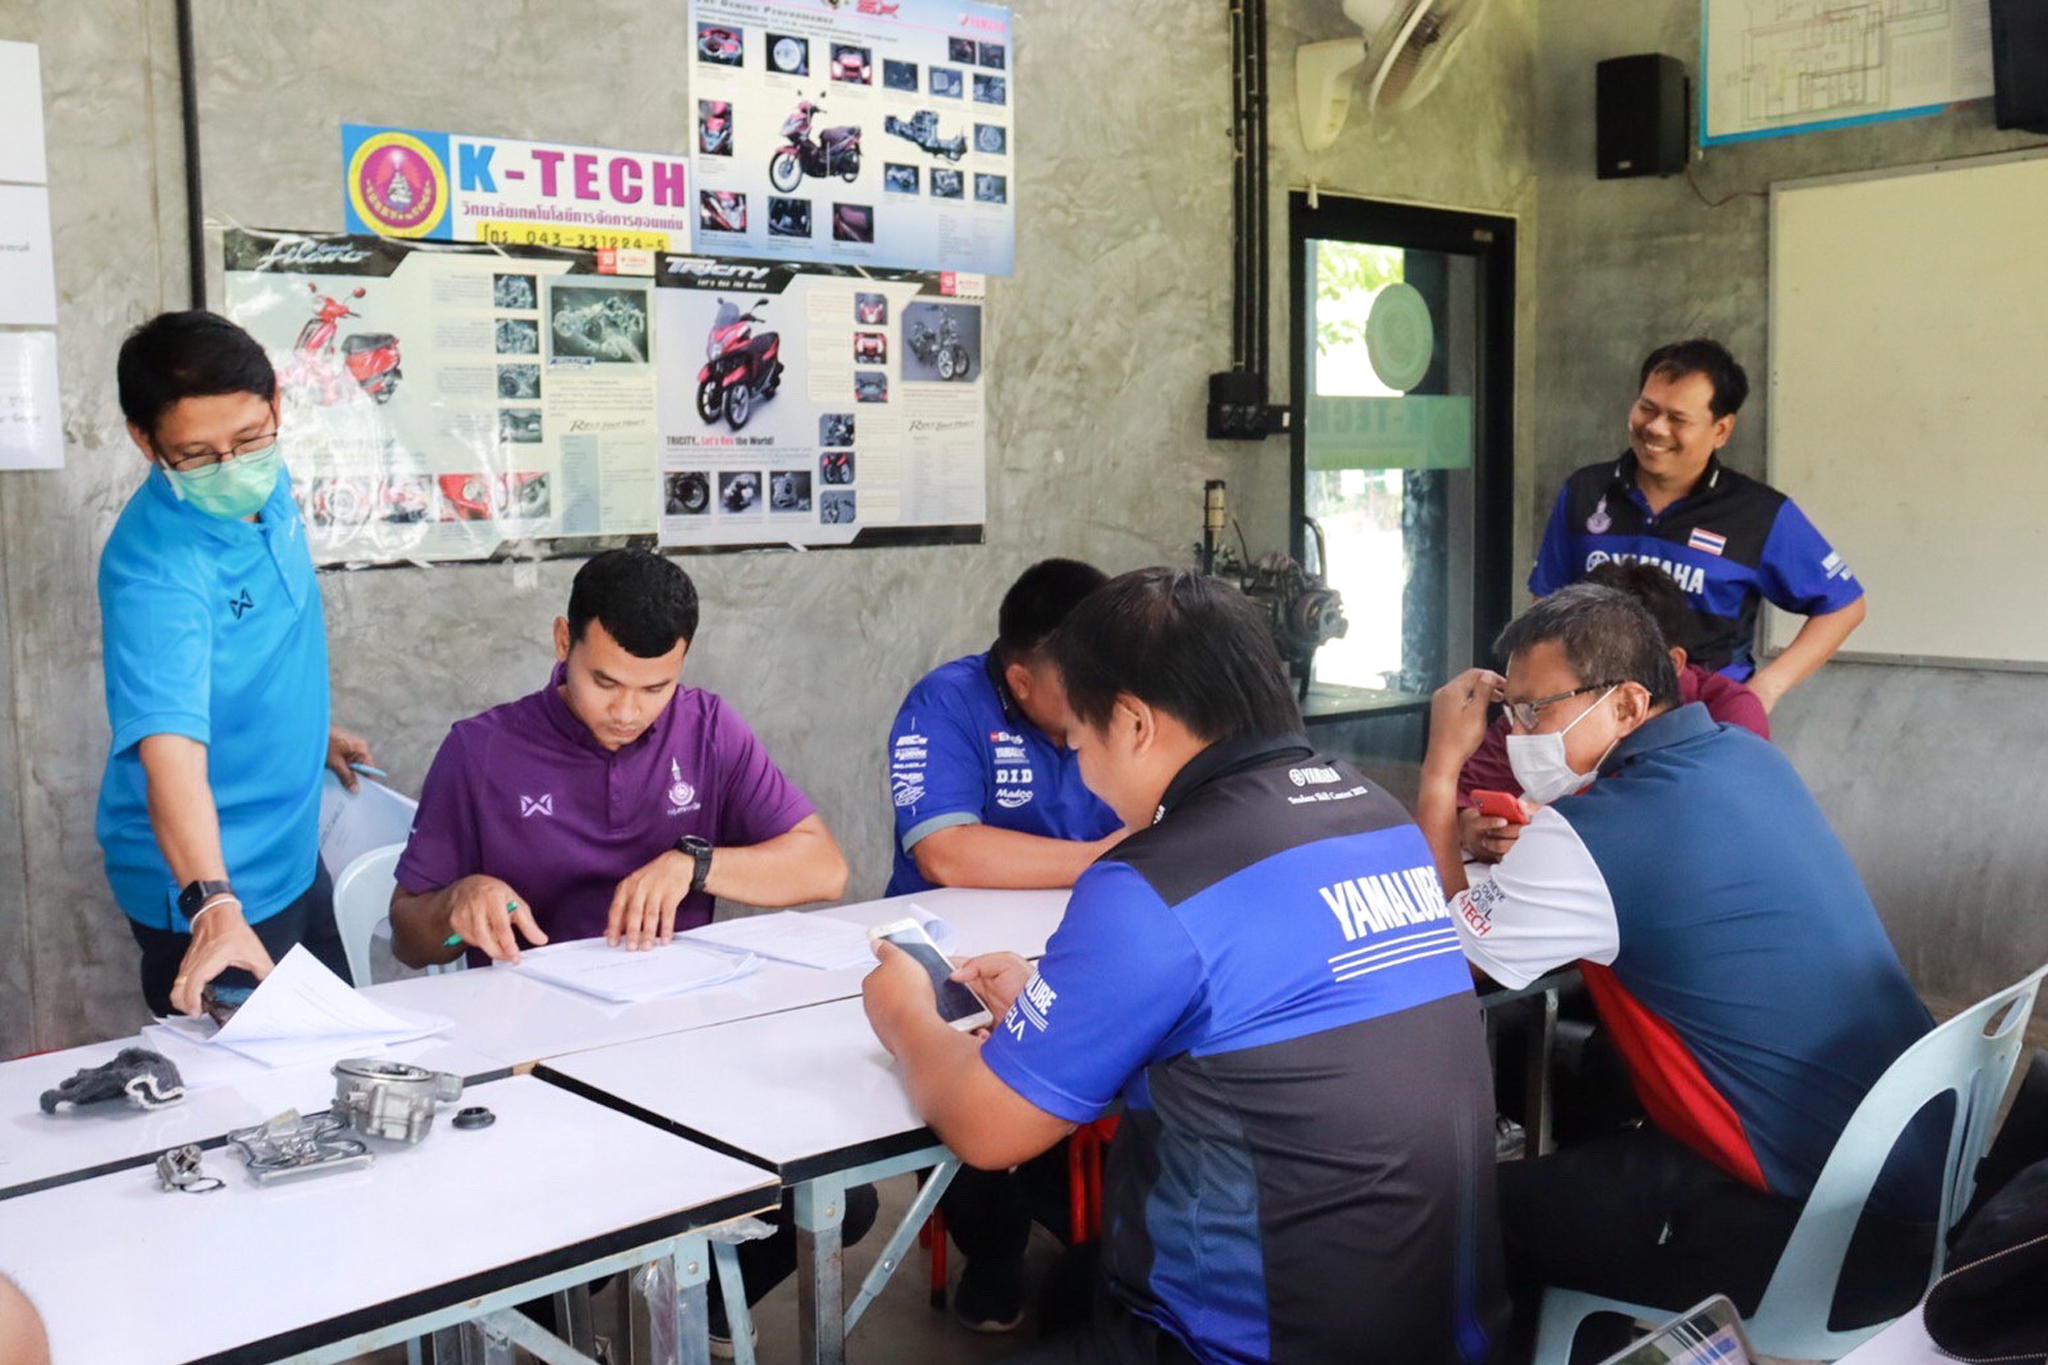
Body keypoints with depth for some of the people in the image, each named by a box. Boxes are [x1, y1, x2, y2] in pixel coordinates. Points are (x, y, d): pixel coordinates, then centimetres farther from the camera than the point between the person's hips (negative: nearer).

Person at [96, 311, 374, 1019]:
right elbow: (170, 747, -41)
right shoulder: (155, 567, -30)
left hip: (293, 852, 8)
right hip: (207, 888, -8)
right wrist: (213, 907, -52)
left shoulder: (266, 485, -6)